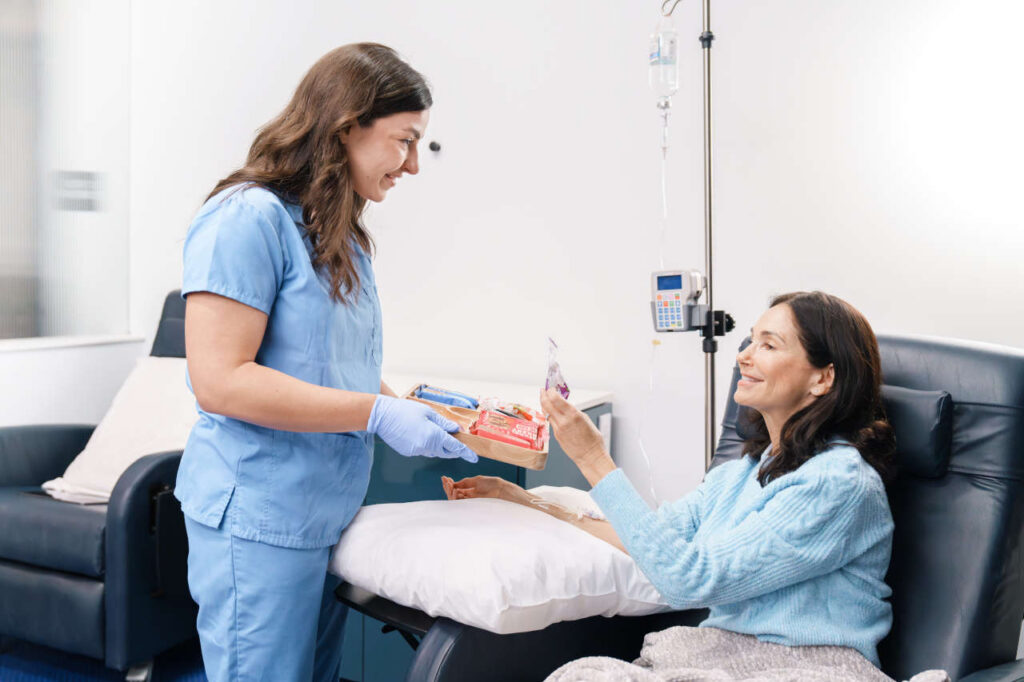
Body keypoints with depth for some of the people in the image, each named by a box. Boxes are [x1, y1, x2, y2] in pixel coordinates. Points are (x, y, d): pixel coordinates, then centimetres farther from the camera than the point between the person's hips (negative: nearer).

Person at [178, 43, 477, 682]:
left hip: (331, 513, 9)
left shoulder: (343, 235, 14)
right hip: (259, 518, -9)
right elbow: (221, 379, -21)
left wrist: (418, 412, 4)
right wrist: (376, 414, -21)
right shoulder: (249, 218, -14)